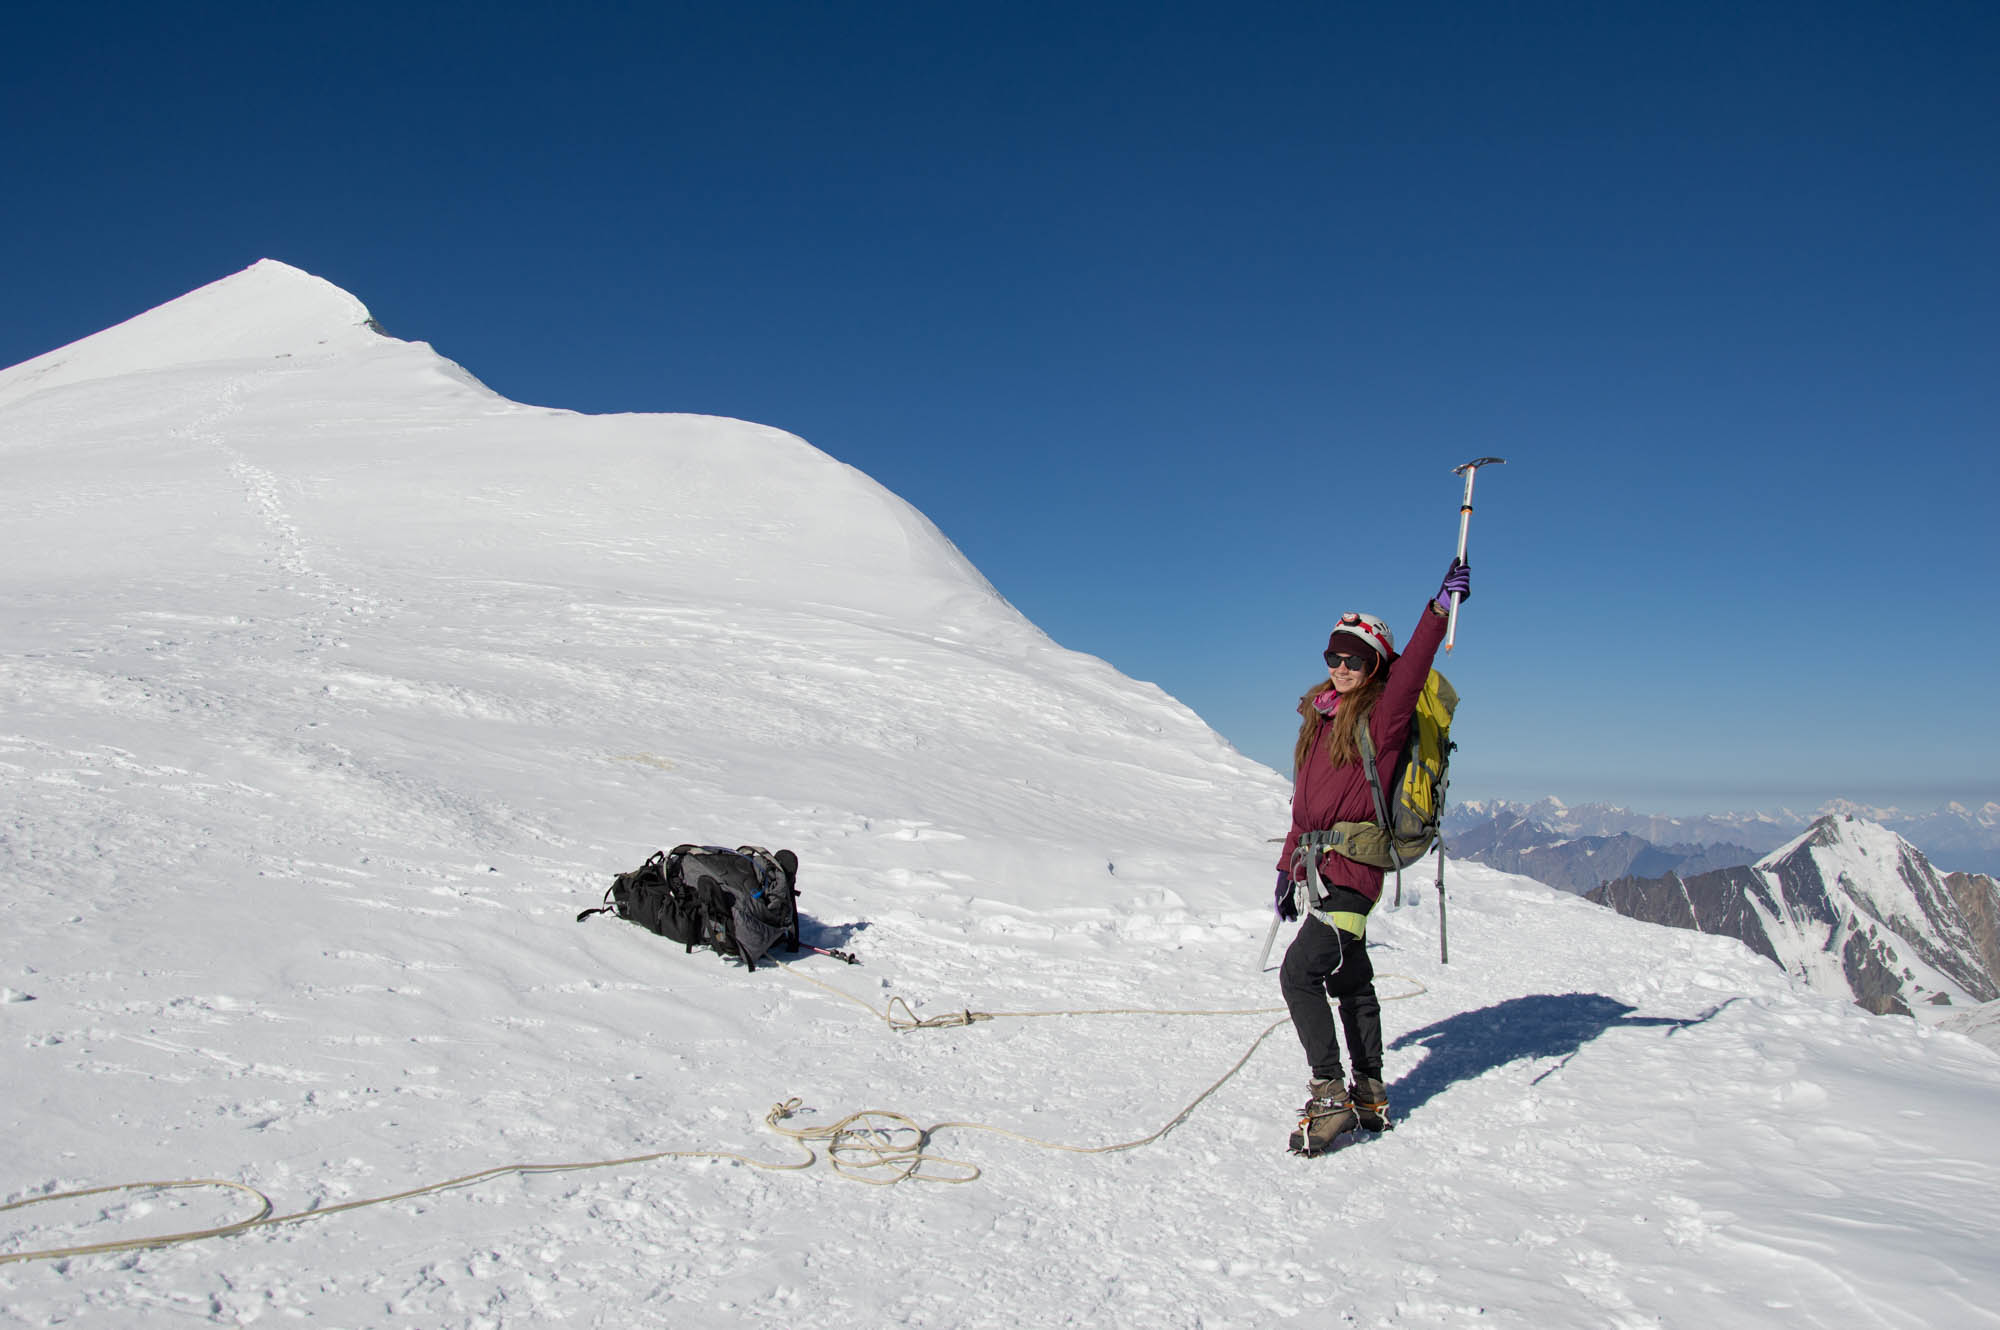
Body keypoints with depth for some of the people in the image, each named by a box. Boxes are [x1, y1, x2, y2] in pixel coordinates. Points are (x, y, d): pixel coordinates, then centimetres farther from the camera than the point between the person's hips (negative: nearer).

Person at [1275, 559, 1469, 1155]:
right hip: (1317, 866, 8)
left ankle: (1329, 1094, -7)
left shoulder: (1381, 716, -5)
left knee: (1301, 970, -15)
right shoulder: (1319, 718, 15)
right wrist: (1288, 869, 21)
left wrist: (1440, 608, -37)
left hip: (1353, 865, -8)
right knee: (1351, 978, 14)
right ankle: (1369, 1093, 23)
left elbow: (1410, 670, -25)